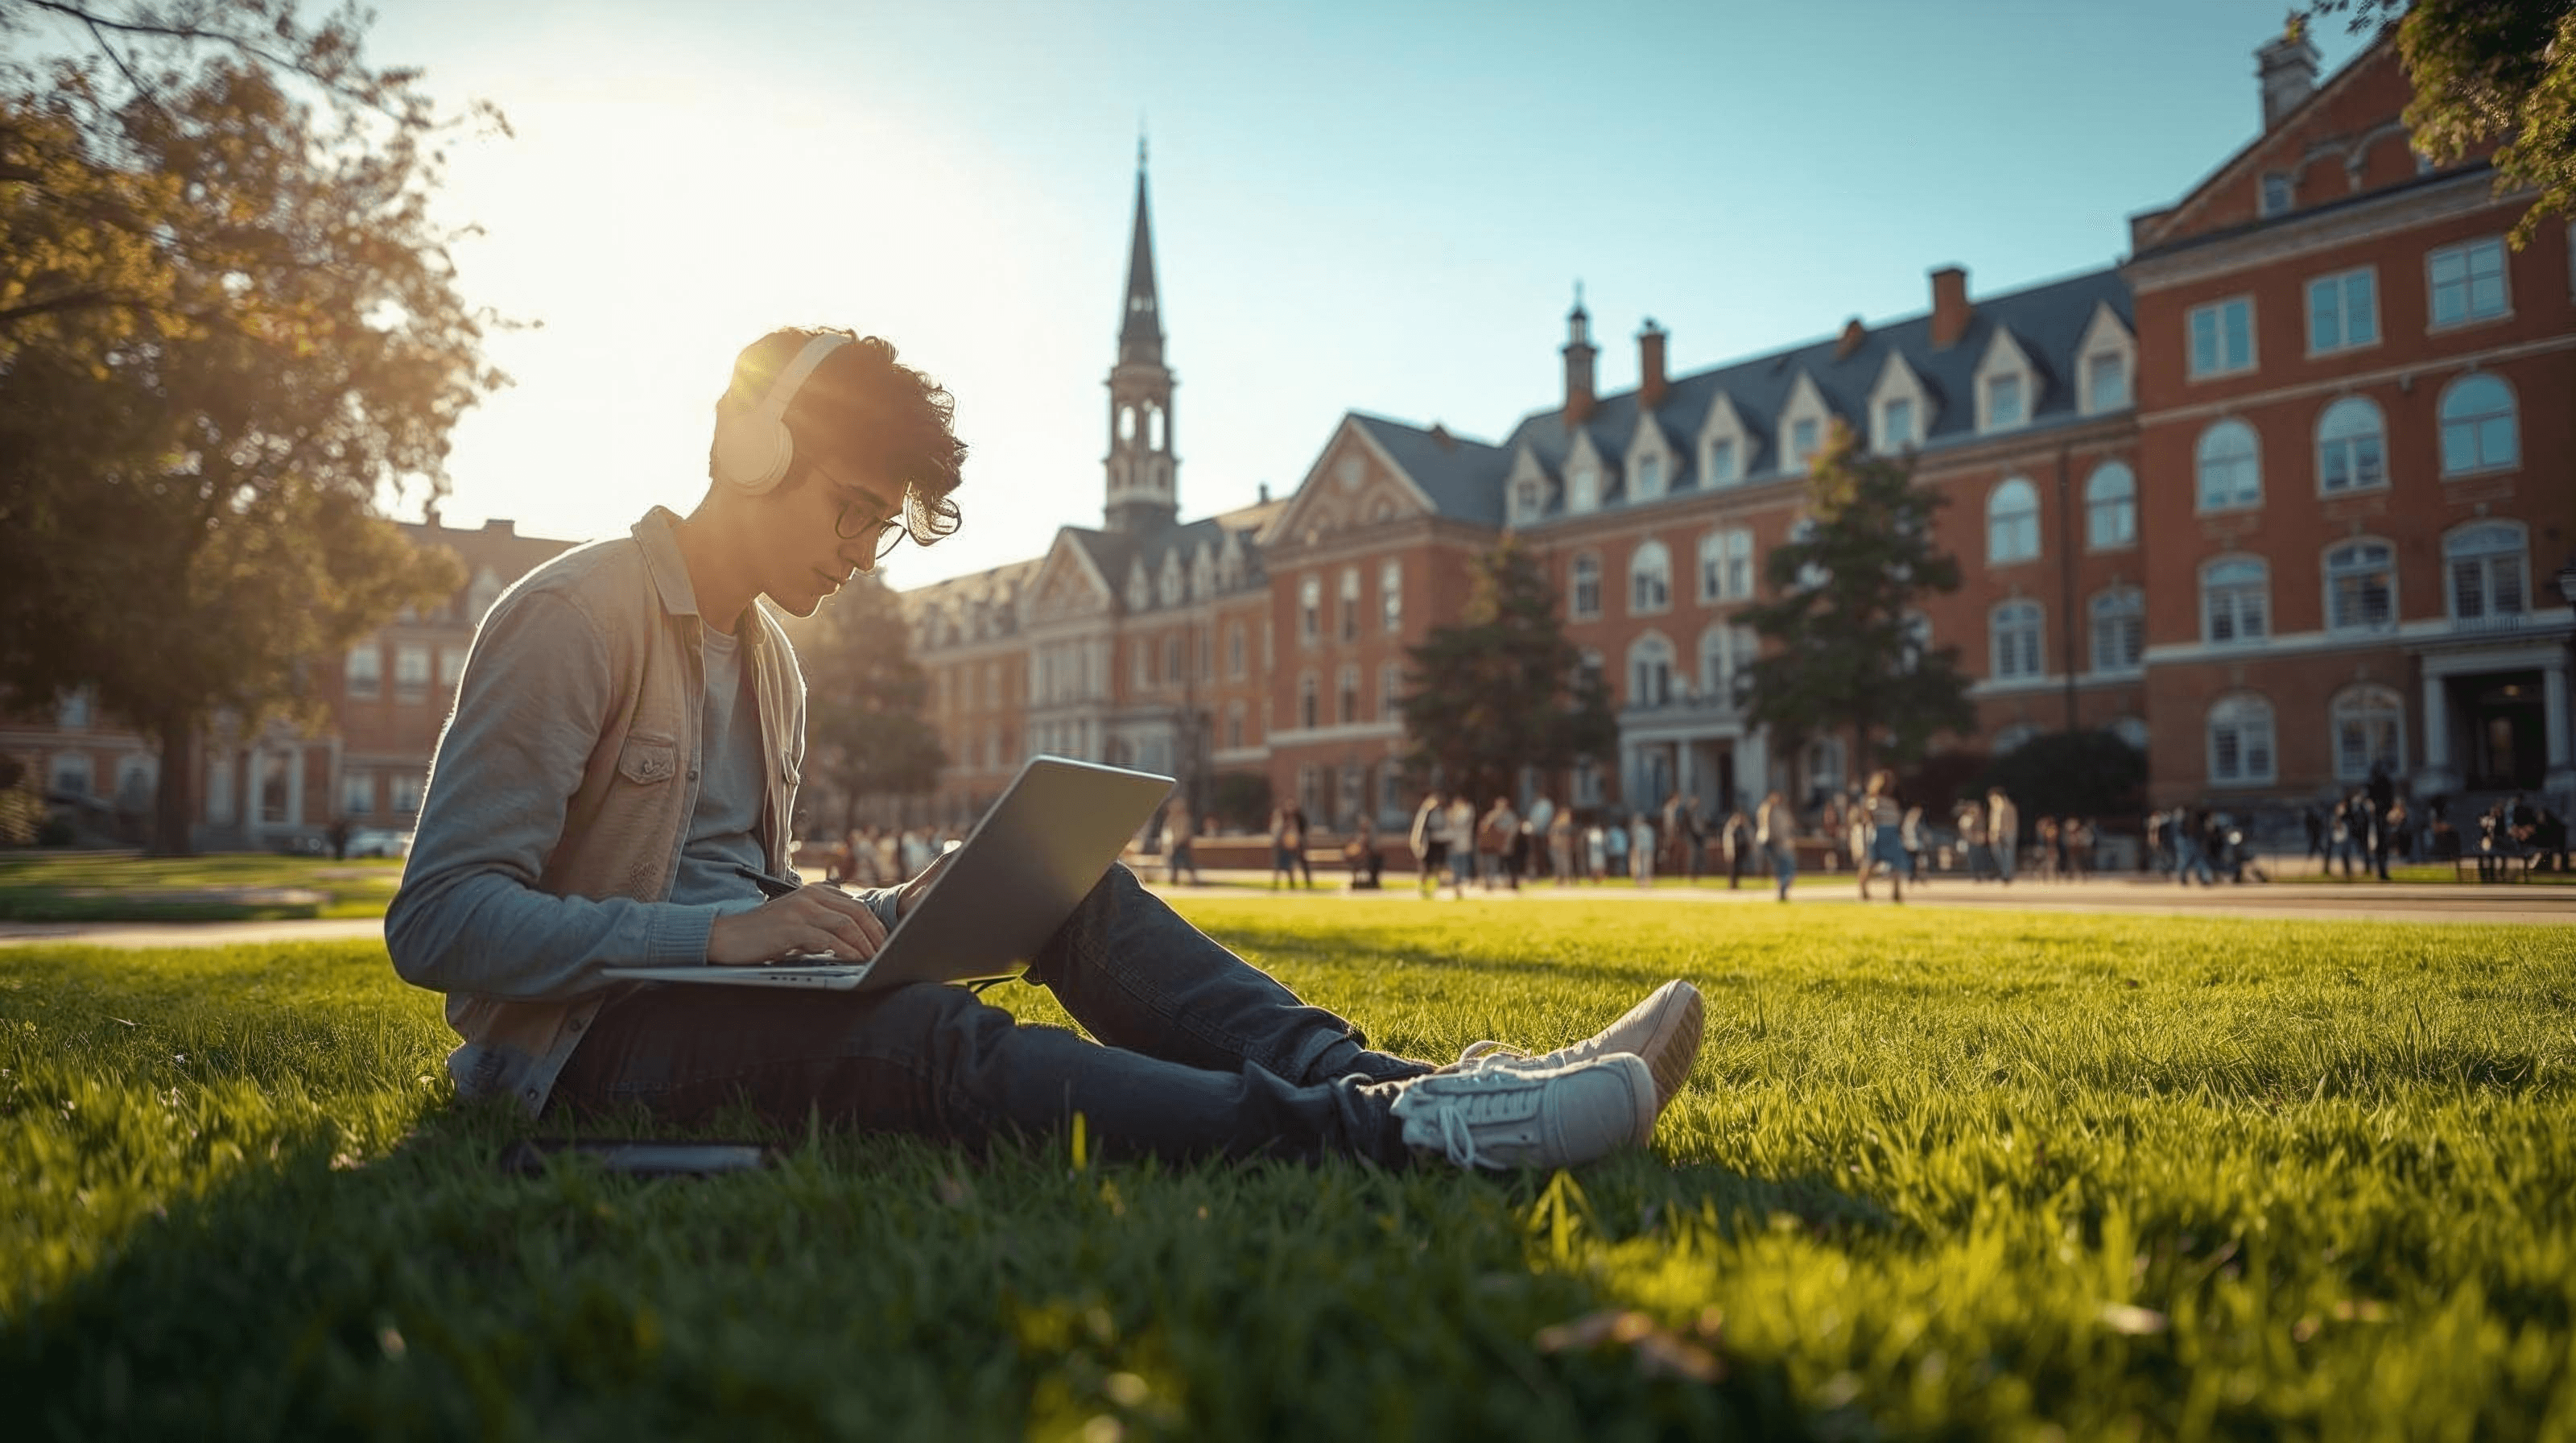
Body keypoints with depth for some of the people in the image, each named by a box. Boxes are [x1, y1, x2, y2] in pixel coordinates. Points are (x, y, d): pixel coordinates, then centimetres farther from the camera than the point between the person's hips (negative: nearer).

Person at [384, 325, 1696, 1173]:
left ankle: (1353, 1070, -27)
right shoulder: (574, 616, -11)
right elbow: (439, 921, -17)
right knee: (925, 1036, -37)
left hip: (729, 982, 8)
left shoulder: (767, 657, 16)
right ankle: (1387, 1137, -50)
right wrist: (722, 935, -28)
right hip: (590, 1037, -8)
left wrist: (878, 916, -2)